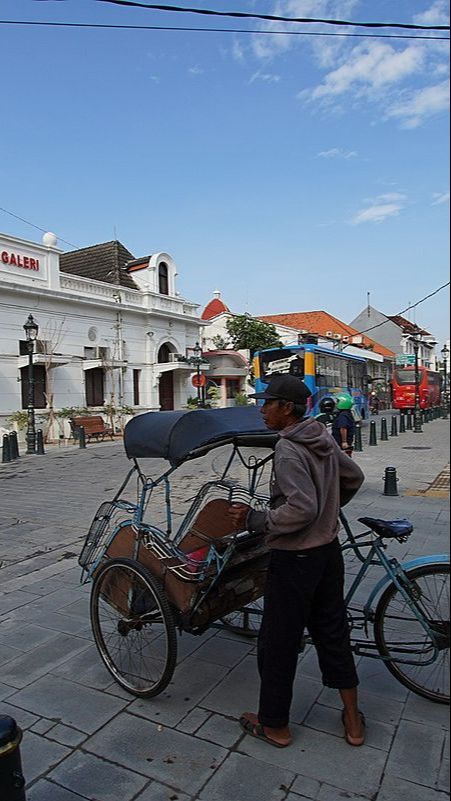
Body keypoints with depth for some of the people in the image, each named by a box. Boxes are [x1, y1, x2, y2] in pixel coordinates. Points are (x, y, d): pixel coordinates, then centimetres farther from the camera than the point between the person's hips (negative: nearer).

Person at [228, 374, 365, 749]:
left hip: (294, 559, -8)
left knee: (277, 643, 10)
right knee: (332, 633, 21)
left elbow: (301, 508, -30)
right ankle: (354, 721, 35)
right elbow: (354, 478, 16)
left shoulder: (288, 450, -22)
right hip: (329, 550, 9)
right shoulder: (324, 440, 3)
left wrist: (255, 520, -20)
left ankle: (274, 725, 29)